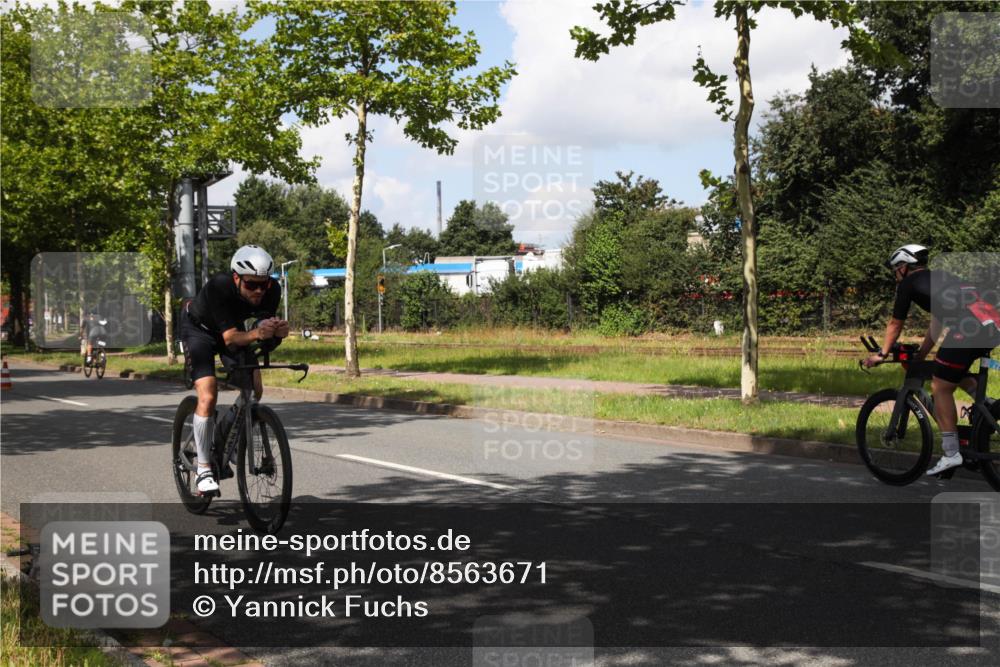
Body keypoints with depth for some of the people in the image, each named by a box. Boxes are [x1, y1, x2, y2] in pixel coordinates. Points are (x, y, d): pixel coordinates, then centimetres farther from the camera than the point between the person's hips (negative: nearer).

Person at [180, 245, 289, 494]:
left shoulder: (271, 291, -27)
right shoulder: (218, 287, -38)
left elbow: (267, 343, -24)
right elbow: (230, 338, -41)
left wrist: (278, 333, -46)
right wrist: (256, 334, -59)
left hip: (234, 327, 5)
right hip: (199, 329, -5)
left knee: (255, 390, -9)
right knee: (208, 396, -19)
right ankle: (203, 468, -6)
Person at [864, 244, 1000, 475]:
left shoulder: (908, 283, 11)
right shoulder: (941, 278, 32)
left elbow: (895, 324, 18)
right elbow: (937, 324, 38)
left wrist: (882, 354, 29)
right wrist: (920, 356, 44)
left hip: (970, 328, -8)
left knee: (941, 387, 4)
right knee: (954, 370, 31)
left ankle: (951, 454, 4)